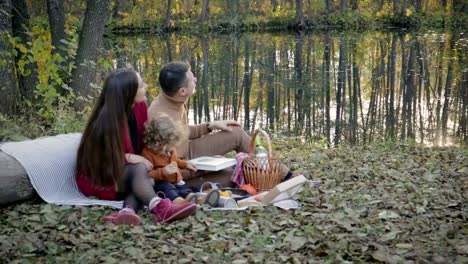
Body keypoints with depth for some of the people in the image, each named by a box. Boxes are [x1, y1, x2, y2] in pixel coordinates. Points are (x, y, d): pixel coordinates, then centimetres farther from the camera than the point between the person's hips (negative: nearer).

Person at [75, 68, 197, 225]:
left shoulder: (140, 107, -3)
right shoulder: (106, 119, -19)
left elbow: (143, 140, 9)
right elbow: (100, 155, -14)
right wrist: (127, 157, -26)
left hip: (124, 173, 6)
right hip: (99, 178, -6)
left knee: (146, 180, -29)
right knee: (139, 169, -34)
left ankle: (127, 210, -53)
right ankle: (160, 208, -58)